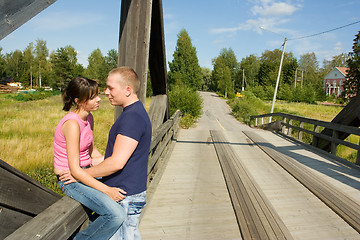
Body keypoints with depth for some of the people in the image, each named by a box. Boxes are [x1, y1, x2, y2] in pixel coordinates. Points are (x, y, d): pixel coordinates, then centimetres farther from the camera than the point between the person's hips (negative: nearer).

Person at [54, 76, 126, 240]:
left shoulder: (88, 118, 4)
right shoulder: (72, 123, -23)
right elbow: (75, 170, -25)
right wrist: (106, 190, -24)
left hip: (86, 173, 9)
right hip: (71, 180, -9)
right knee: (117, 216, -22)